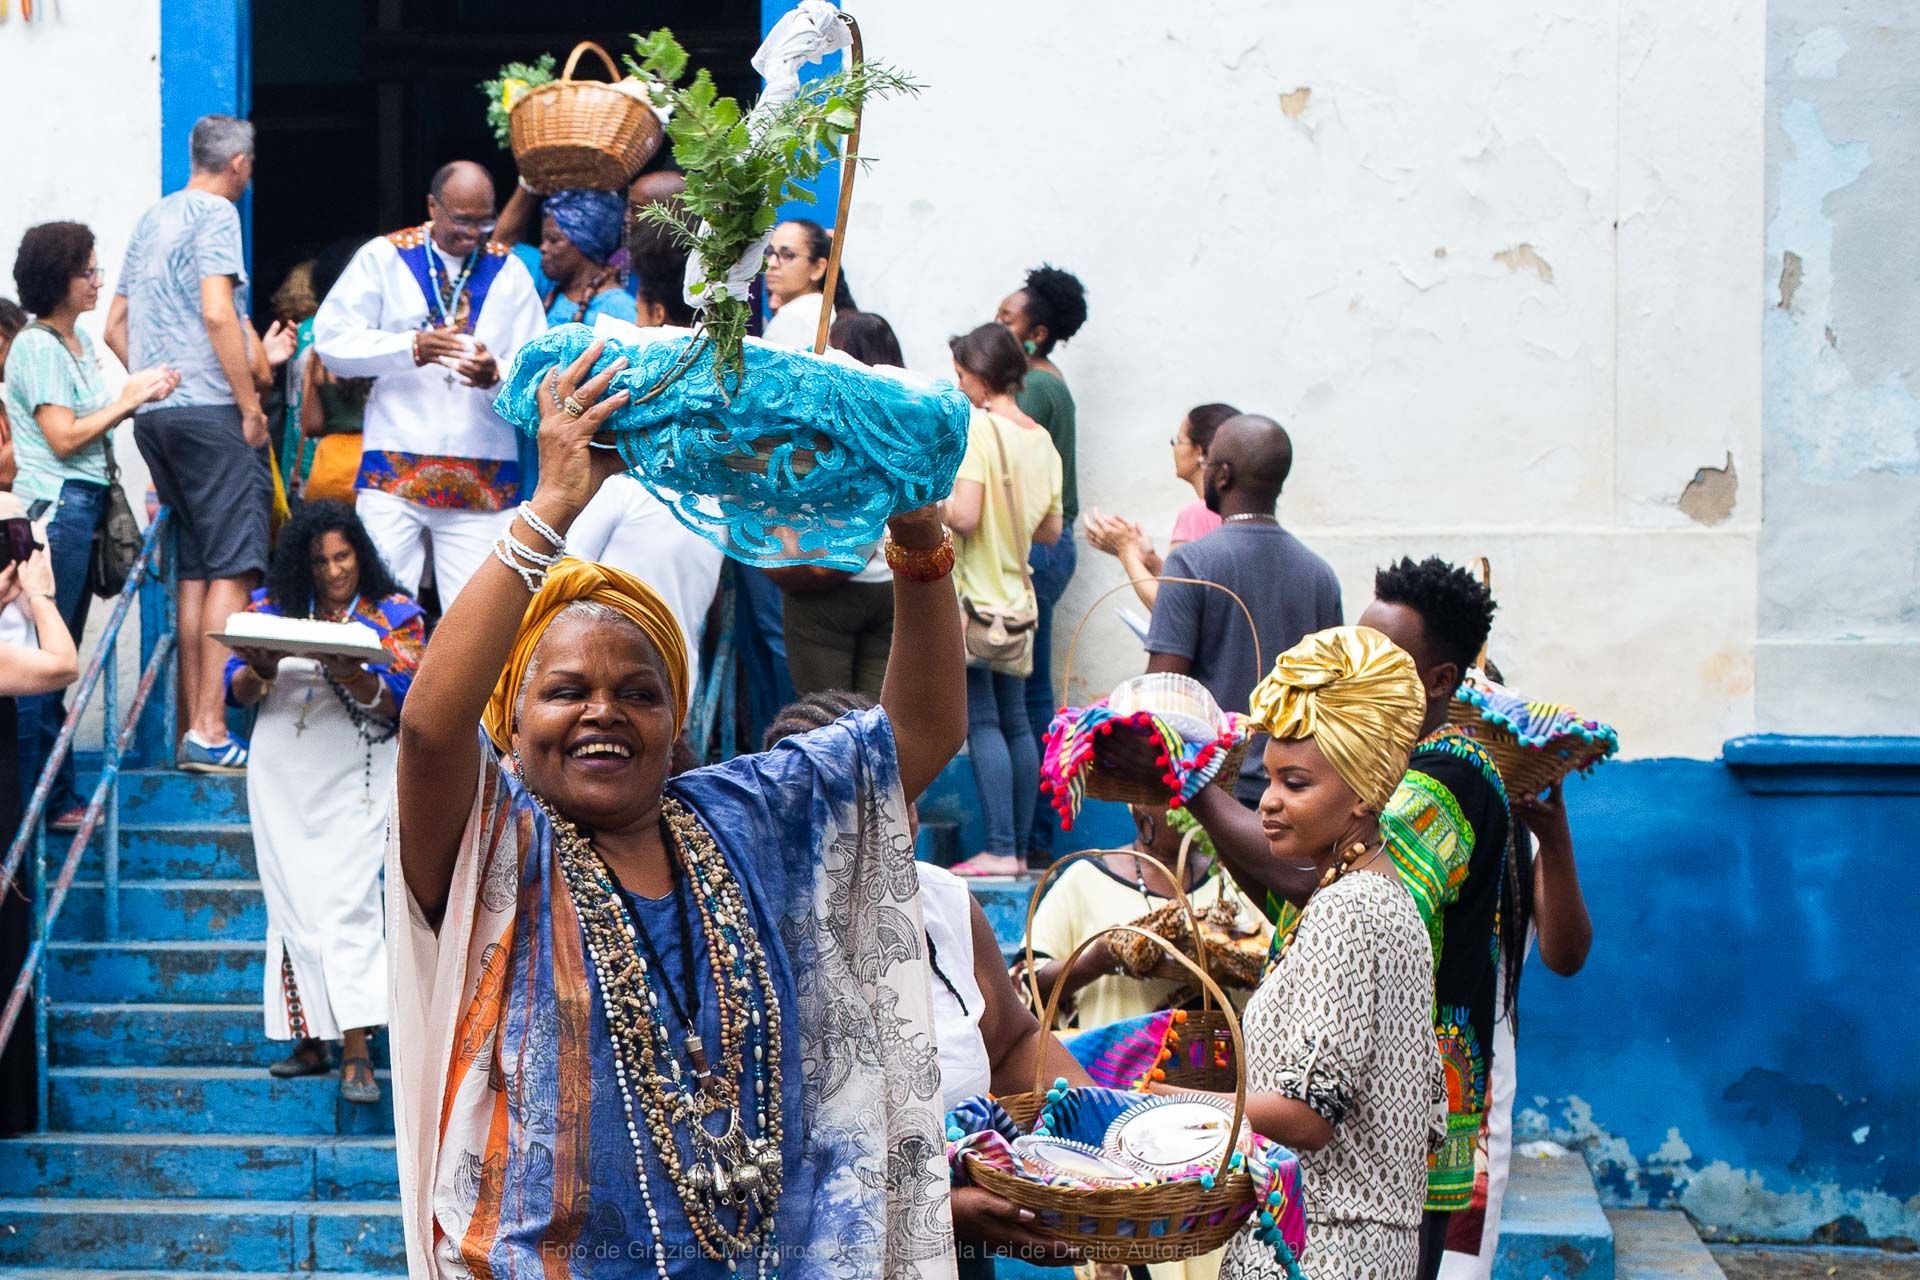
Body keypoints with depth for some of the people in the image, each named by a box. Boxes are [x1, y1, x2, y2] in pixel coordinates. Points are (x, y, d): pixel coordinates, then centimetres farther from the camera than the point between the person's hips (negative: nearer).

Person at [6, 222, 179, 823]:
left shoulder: (80, 342, 16)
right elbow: (64, 437, -15)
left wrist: (139, 396, 5)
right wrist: (128, 400, -9)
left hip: (86, 505, 9)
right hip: (55, 508, -9)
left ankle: (59, 795, 14)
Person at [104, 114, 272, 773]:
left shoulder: (152, 219, 19)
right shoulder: (216, 213, -6)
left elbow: (115, 326, 21)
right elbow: (217, 313, -17)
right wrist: (251, 406, -13)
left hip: (154, 414, 8)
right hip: (209, 407, -8)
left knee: (195, 570, 12)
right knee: (233, 568, -8)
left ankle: (193, 728, 12)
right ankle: (210, 731, -15)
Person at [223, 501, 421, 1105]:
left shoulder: (394, 614, 2)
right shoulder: (274, 606, 10)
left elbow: (405, 702, -6)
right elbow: (237, 690, 7)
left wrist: (353, 677, -24)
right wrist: (261, 670, -15)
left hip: (354, 777, -4)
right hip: (283, 776, 4)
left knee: (348, 901, -13)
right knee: (293, 902, 3)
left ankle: (356, 1053, -18)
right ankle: (311, 1038, 10)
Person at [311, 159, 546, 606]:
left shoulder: (509, 271, 15)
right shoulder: (382, 258, 8)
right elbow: (331, 339, -1)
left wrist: (497, 373, -15)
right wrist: (411, 347, -15)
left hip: (483, 482, 2)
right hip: (394, 468, -2)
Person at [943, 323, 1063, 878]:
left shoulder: (977, 428, -12)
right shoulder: (1040, 438, 10)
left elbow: (964, 517, -19)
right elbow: (1051, 529, 12)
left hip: (975, 590, -8)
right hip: (1017, 597, 8)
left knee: (982, 723, -8)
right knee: (1015, 722, 9)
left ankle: (999, 849, -13)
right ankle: (1019, 847, 11)